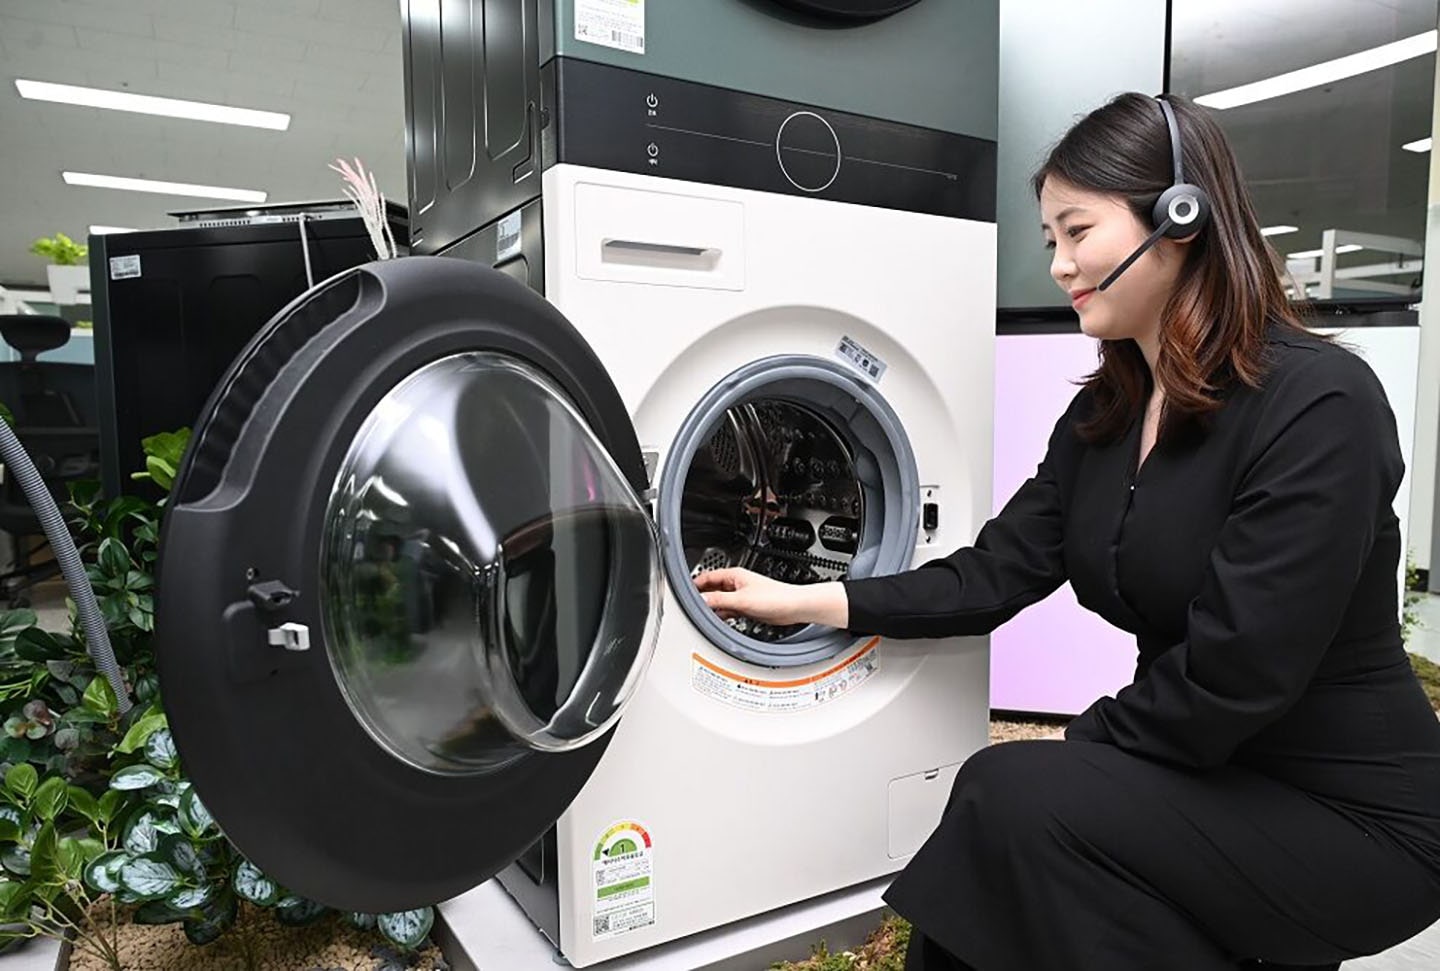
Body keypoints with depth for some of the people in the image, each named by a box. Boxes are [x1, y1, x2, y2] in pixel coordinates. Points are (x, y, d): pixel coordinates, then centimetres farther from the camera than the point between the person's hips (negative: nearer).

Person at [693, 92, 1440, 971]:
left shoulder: (1316, 405, -23)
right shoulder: (1103, 413, 1)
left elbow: (1229, 678, -25)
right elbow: (992, 577, 0)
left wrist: (1076, 747, -12)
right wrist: (804, 601, -3)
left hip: (1356, 811, -6)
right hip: (1210, 774, 6)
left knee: (1017, 794, -23)